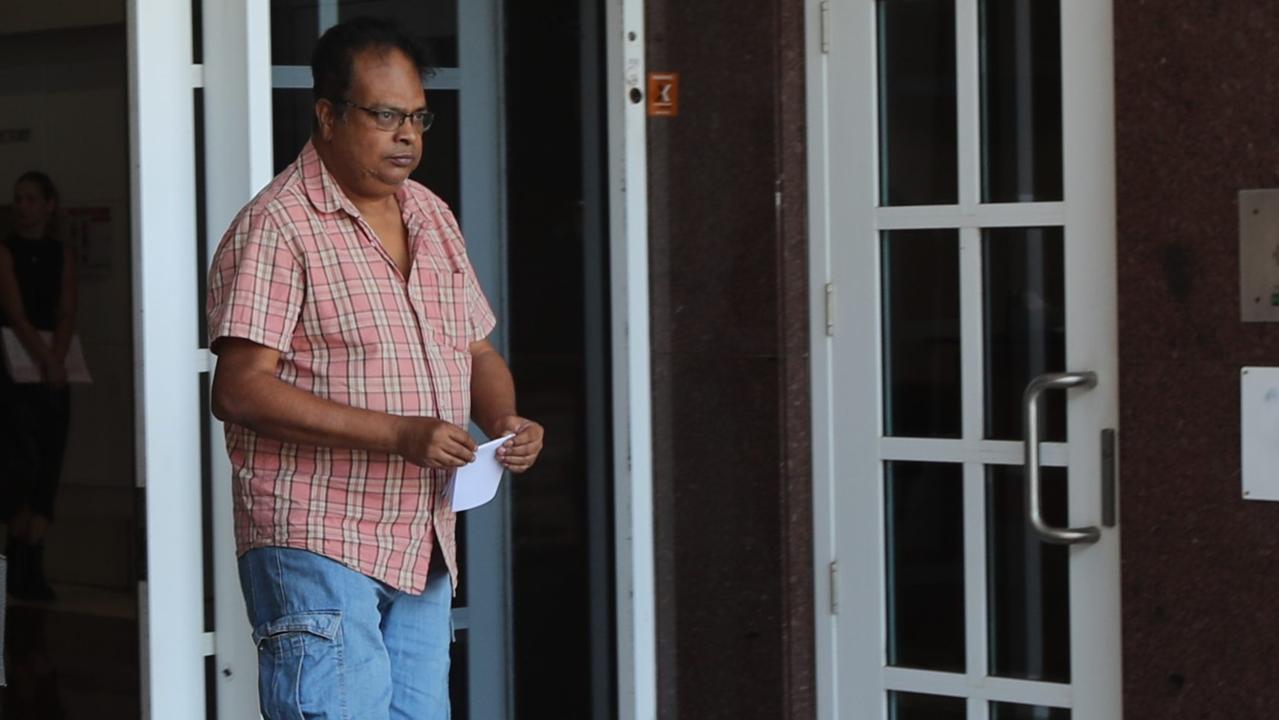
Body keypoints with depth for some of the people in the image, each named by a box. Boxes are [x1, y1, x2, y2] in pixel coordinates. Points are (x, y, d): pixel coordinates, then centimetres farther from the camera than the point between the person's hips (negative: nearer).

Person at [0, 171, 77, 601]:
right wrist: (45, 361, -20)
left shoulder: (63, 255, 11)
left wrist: (56, 360, -14)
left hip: (53, 368, 4)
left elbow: (67, 314, 2)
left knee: (48, 467, 0)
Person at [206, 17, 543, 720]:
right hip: (318, 549, -8)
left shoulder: (432, 217, 16)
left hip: (424, 549, 8)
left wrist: (504, 420, 0)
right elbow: (240, 390, -17)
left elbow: (478, 351, 24)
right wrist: (399, 433, -22)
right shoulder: (276, 227, -9)